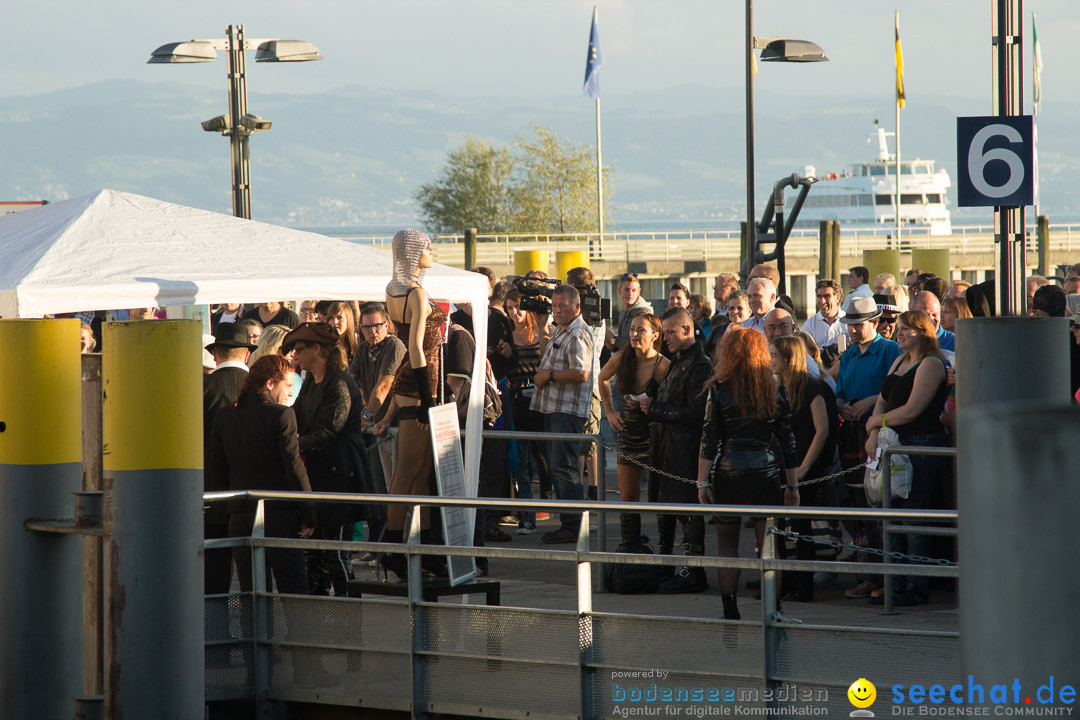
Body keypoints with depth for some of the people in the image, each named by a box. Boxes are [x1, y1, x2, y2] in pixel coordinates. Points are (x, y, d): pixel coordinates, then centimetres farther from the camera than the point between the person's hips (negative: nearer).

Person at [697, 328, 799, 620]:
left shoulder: (720, 389, -4)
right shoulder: (776, 391, 3)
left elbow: (709, 441, -6)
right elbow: (788, 442, 5)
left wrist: (703, 481, -2)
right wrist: (792, 486, 11)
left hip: (728, 474, -1)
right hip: (765, 473, 1)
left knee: (727, 544, 9)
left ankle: (730, 609, 4)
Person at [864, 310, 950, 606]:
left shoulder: (931, 363, -8)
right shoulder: (899, 362, 20)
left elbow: (911, 410, -15)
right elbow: (882, 402, 17)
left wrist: (876, 421, -3)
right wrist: (875, 435, -1)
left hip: (923, 446, -8)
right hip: (897, 446, 8)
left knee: (914, 518, -8)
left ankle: (918, 588, -4)